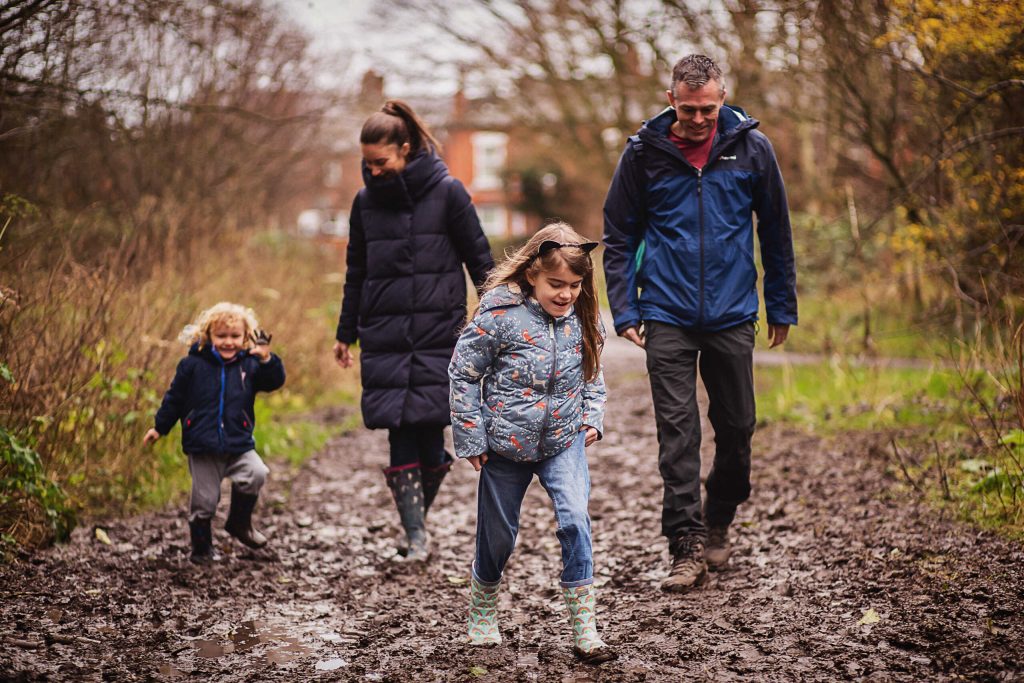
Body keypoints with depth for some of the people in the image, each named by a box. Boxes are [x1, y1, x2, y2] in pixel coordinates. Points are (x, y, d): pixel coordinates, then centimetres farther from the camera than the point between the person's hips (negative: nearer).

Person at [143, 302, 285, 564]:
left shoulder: (249, 365, 3)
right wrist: (159, 427, 10)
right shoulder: (193, 364, -2)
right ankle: (202, 547, 25)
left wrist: (267, 361, -22)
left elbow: (275, 382, -5)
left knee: (256, 474, -22)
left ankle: (240, 523, 2)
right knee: (204, 500, 3)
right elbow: (175, 397, 5)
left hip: (239, 445, 1)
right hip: (202, 447, -1)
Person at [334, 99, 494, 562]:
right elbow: (356, 274, 18)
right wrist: (345, 334, 19)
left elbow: (479, 259, 3)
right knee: (401, 433, -6)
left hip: (438, 333, -3)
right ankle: (416, 535, -3)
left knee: (429, 430, -5)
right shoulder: (365, 202, 9)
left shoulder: (446, 192, -1)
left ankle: (416, 520, 16)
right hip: (384, 336, 3)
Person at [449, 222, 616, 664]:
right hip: (506, 445, -2)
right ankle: (482, 613, 38)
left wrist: (593, 418, 2)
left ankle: (584, 630, -7)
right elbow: (463, 374, -10)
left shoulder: (582, 317, -3)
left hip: (564, 443, 2)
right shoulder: (499, 313, -17)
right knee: (498, 534, 12)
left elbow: (592, 372, 15)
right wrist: (471, 439, -9)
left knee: (575, 522, -15)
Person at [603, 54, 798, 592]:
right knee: (677, 432, -5)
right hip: (667, 316, -1)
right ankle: (687, 547, -1)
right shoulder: (644, 152, -2)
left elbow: (775, 231, 9)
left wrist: (782, 306, 10)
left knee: (736, 427, 10)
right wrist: (624, 309, -2)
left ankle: (718, 524, 32)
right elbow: (619, 235, 5)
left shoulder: (751, 147, 0)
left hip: (732, 315, 1)